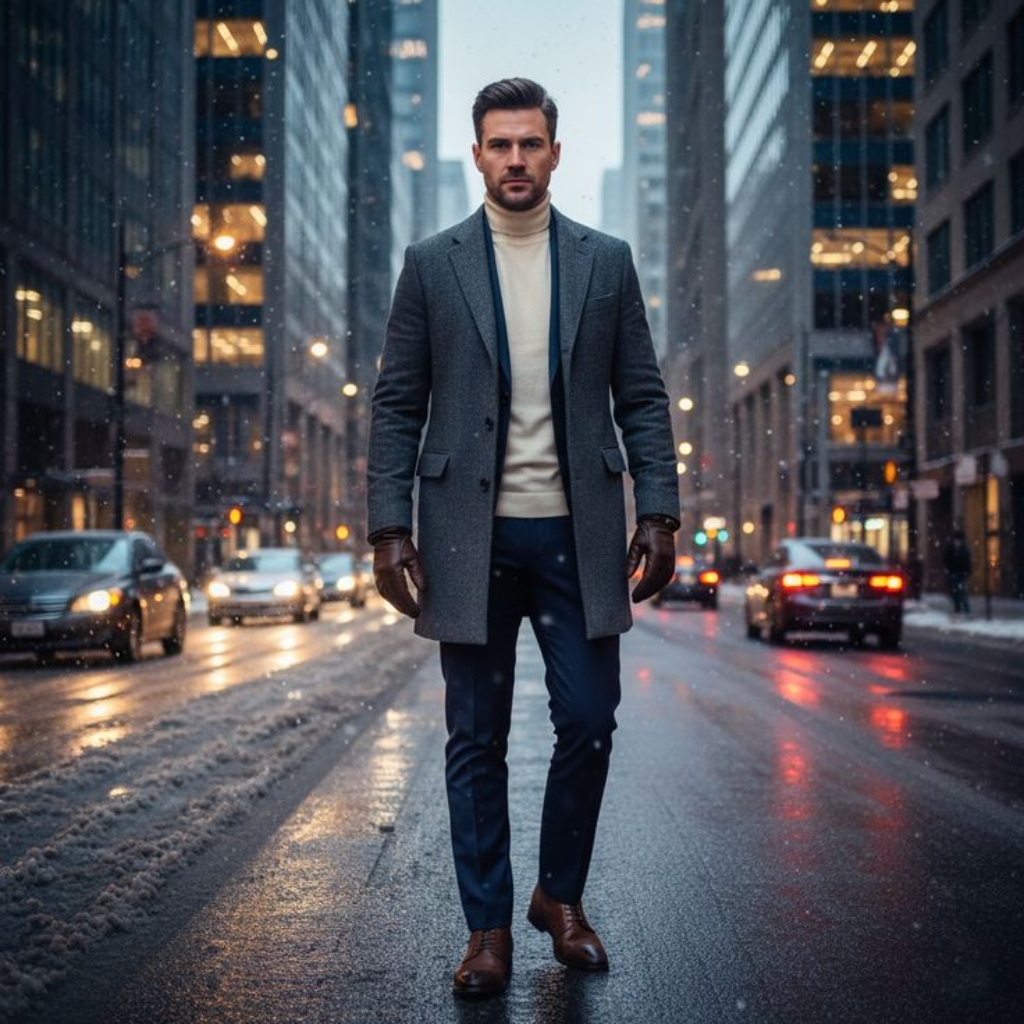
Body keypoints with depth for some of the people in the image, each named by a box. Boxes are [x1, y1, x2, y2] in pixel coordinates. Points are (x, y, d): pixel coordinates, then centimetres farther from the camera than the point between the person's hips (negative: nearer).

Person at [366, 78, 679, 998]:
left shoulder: (606, 261, 8)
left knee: (589, 722, 2)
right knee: (477, 740, 5)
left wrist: (660, 513, -2)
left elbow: (641, 397, 7)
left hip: (576, 533, 1)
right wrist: (390, 529, -4)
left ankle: (561, 897, 24)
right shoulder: (432, 264, 5)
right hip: (471, 534, -1)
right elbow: (398, 406, 4)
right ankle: (489, 928, 16)